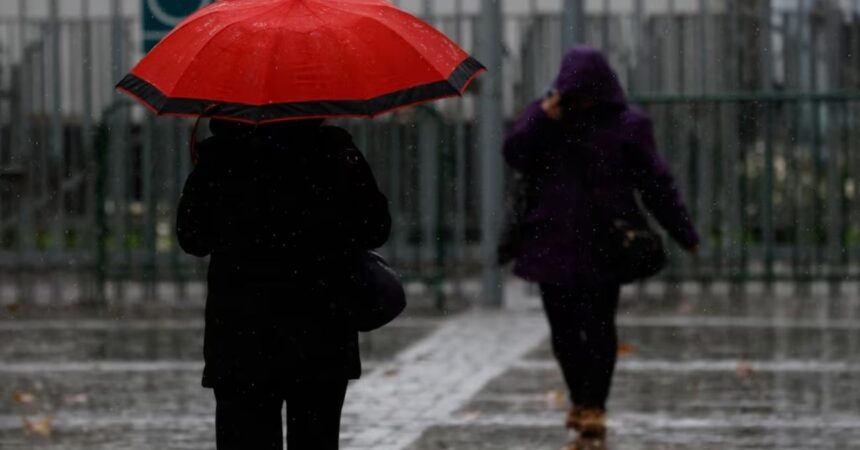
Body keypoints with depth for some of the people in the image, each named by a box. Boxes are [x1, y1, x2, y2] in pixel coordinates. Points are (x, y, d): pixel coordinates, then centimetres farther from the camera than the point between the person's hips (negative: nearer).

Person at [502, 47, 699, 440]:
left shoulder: (628, 125, -1)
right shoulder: (543, 115, 7)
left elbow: (656, 184, -1)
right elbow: (514, 155, -6)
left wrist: (684, 235, -2)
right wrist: (544, 119, -19)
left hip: (603, 245, -3)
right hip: (554, 242, 3)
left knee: (598, 326, -6)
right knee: (564, 328, 7)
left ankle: (594, 407, -1)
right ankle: (580, 399, 24)